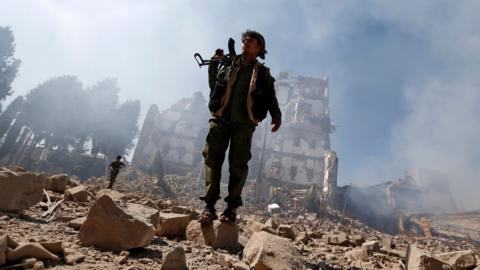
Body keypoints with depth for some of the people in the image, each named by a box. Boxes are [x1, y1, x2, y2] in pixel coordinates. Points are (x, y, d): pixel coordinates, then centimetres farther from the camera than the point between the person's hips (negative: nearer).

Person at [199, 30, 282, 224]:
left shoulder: (263, 73, 17)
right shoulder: (229, 64, 21)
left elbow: (271, 97, 11)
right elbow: (213, 85, 23)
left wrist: (276, 116, -4)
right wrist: (213, 64, 14)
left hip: (244, 123, -1)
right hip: (220, 119, 2)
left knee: (238, 164, -5)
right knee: (212, 160, -7)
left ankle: (232, 207, 1)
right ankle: (209, 206, -4)